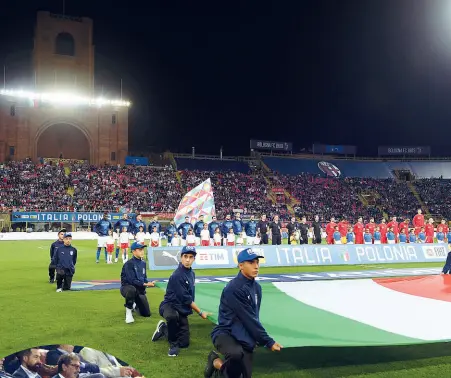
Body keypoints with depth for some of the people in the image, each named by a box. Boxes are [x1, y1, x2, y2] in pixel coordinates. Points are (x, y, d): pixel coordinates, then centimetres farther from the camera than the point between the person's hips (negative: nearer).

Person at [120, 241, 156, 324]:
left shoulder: (143, 263, 4)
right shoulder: (129, 264, -18)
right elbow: (132, 280, -25)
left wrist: (149, 283, -12)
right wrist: (145, 284, -31)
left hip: (140, 290, 6)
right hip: (127, 287, -6)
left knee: (146, 314, 5)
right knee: (132, 289, -44)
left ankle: (134, 304, 36)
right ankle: (128, 311, -19)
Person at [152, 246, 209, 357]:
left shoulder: (191, 273, 5)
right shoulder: (177, 275, -21)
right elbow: (186, 298, -19)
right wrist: (200, 312, -13)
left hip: (182, 311, 8)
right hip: (169, 306, -8)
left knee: (184, 343, 6)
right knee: (172, 315, -44)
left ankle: (164, 328, 33)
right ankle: (173, 344, -18)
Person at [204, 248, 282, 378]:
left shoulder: (257, 287, 7)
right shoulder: (234, 288, -20)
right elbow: (249, 320, -22)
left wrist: (256, 340, 3)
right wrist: (269, 342, -18)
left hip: (245, 339, 8)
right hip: (225, 334, -8)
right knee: (236, 353, -39)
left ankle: (218, 363, 28)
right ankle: (216, 361, -5)